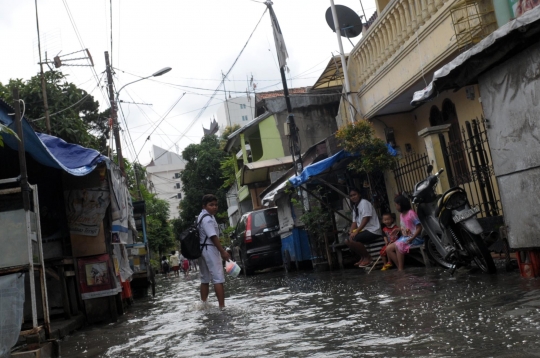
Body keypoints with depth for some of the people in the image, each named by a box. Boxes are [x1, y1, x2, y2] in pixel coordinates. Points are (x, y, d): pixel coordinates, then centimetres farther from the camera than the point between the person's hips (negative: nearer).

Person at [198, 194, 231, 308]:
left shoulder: (202, 216, 16)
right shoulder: (207, 219, -17)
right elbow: (213, 237, -22)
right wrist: (223, 251, -22)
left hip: (202, 249, 10)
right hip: (209, 249, -10)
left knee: (205, 279, 15)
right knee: (218, 278, -11)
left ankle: (203, 304, 22)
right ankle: (222, 306, -14)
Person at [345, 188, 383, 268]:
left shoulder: (364, 203, -8)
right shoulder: (355, 207, 18)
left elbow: (366, 219, -18)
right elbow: (354, 222, 13)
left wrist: (356, 231, -24)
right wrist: (350, 232, -6)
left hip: (372, 230, -10)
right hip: (364, 230, 10)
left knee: (351, 240, -27)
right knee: (347, 241, 1)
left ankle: (367, 257, -11)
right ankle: (362, 257, 7)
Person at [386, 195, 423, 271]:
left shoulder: (411, 213, -12)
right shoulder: (401, 215, 12)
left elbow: (419, 228, -16)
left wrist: (412, 238, -25)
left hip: (414, 238, -9)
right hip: (404, 238, 9)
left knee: (398, 246, -32)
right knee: (388, 249, -6)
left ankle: (401, 269, -23)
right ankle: (399, 268, -9)